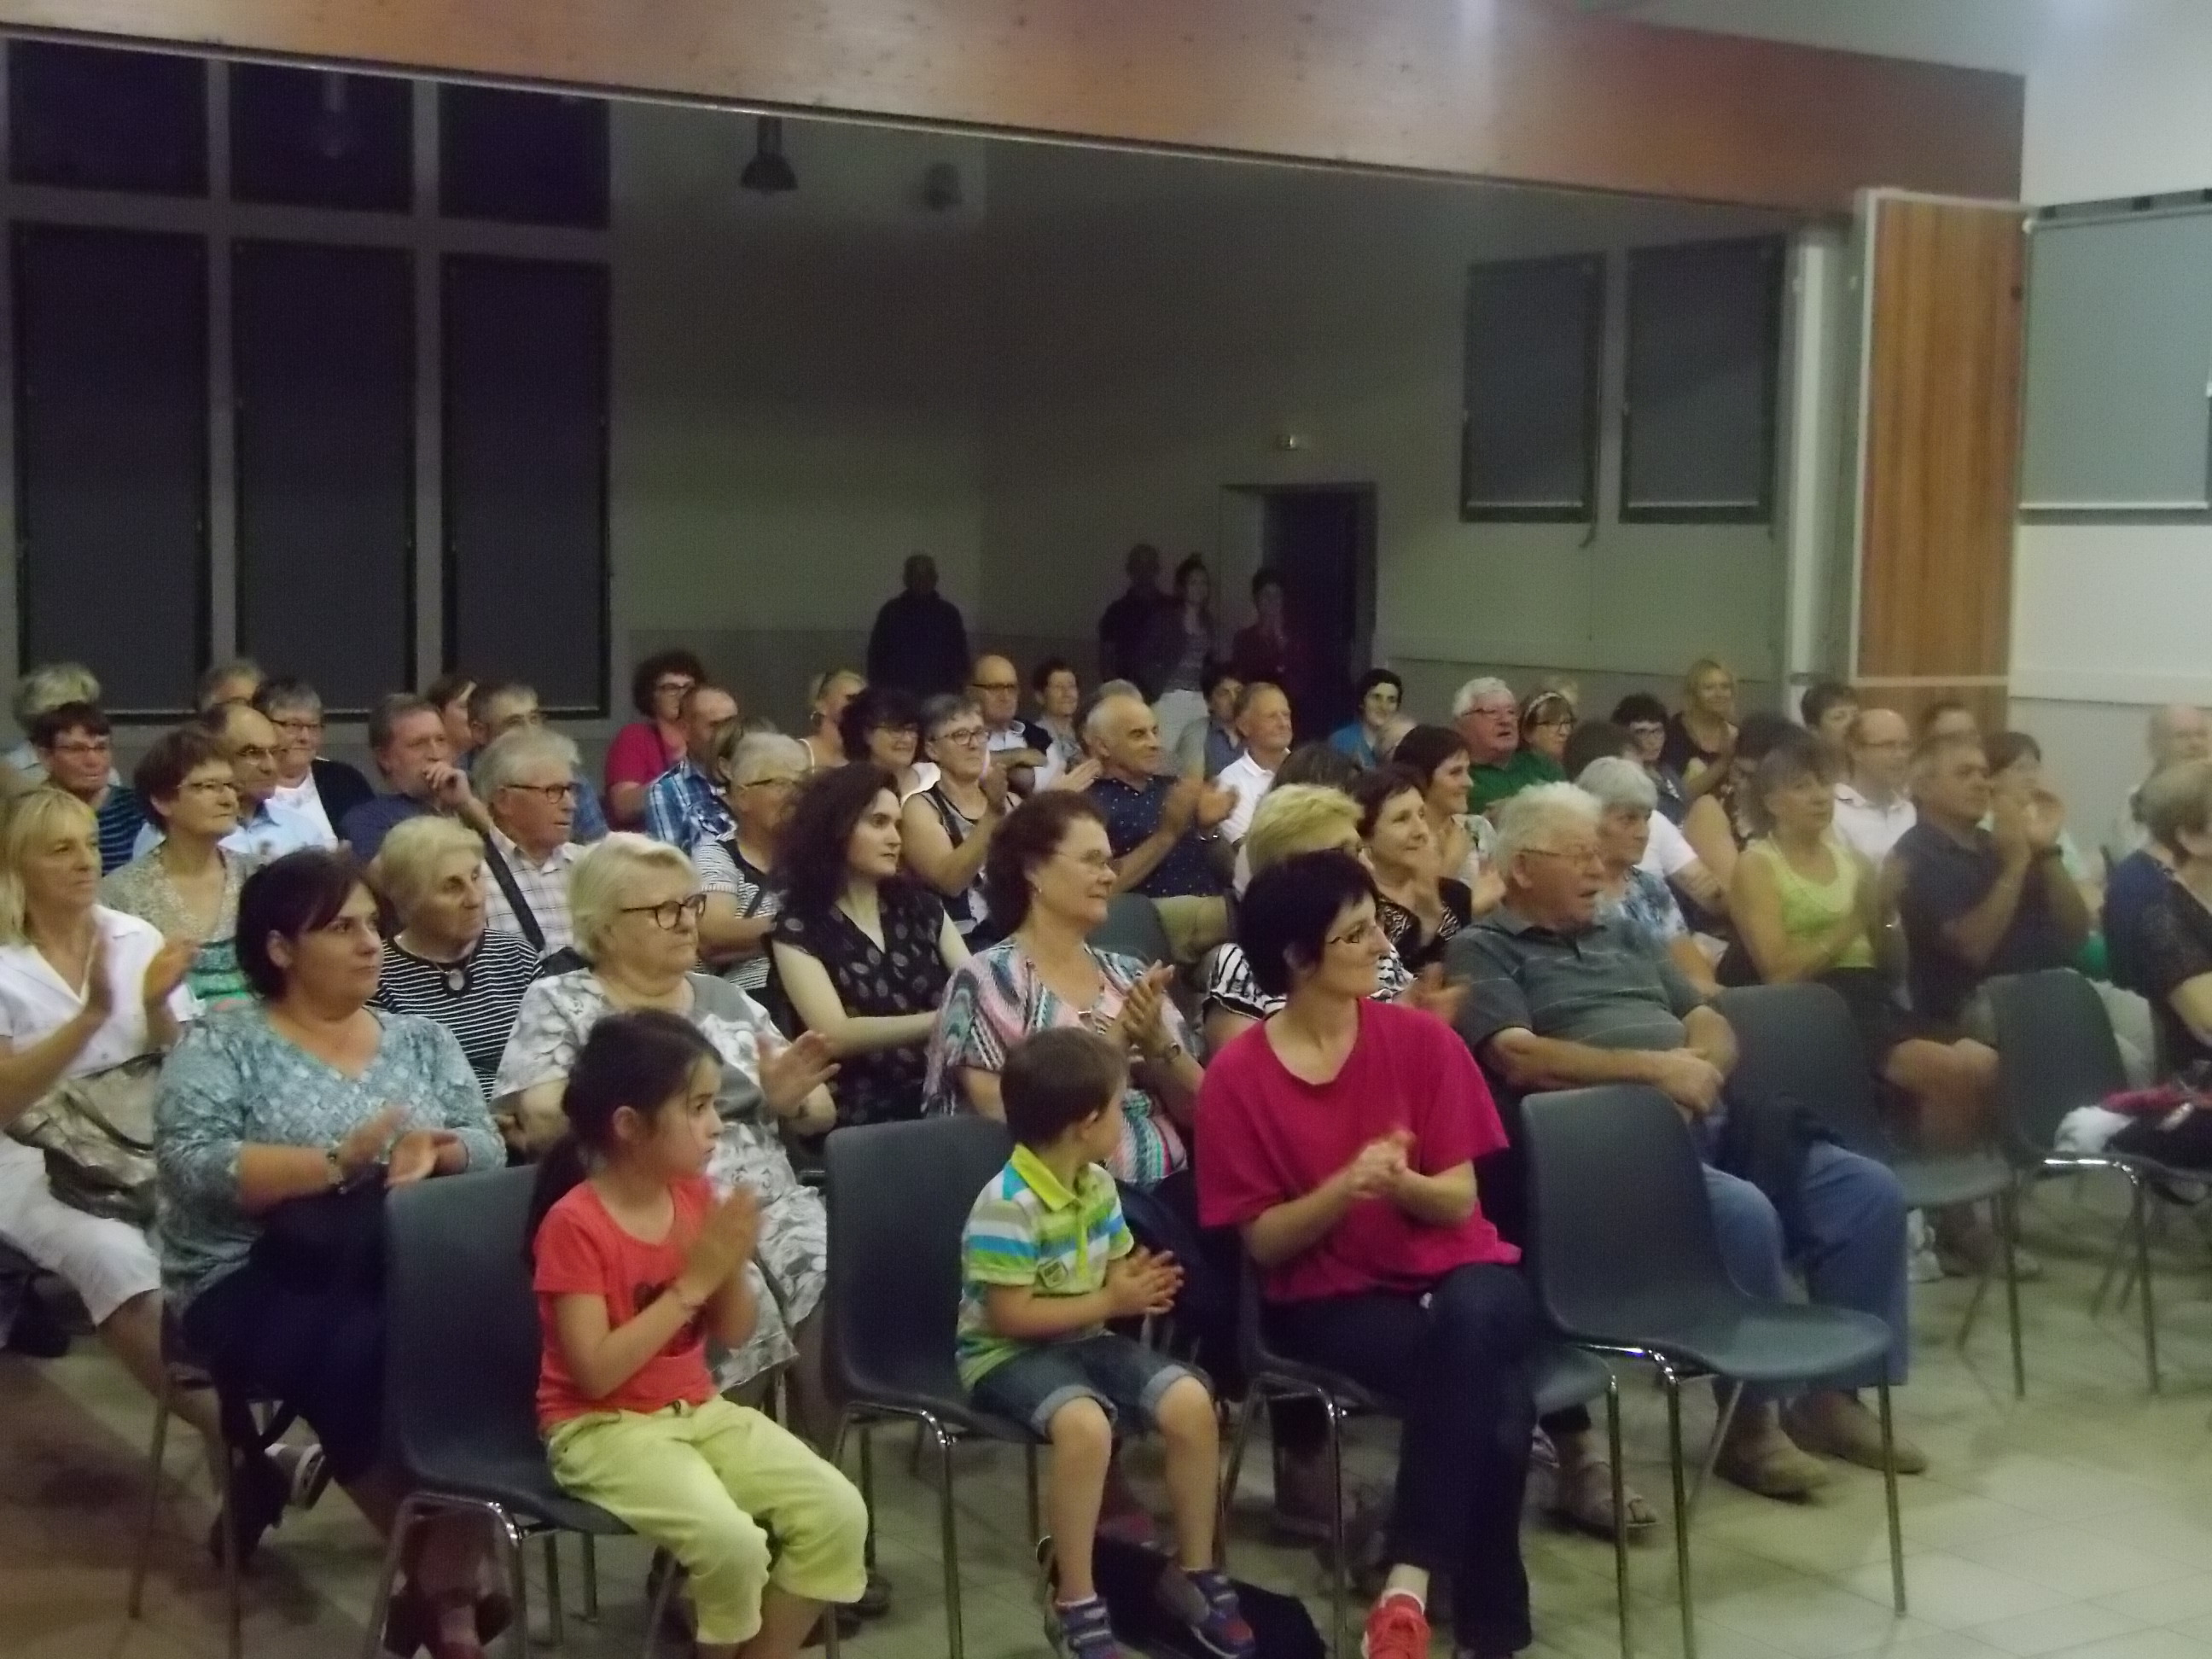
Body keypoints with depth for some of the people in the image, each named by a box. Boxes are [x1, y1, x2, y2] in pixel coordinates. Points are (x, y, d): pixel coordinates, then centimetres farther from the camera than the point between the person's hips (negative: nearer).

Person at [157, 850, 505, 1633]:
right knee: (370, 1353, -33)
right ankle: (446, 1579, -11)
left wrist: (436, 1150, -15)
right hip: (257, 1279, -3)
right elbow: (194, 1169, -12)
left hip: (406, 1269, 4)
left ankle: (446, 1588, -16)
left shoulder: (421, 1040, 17)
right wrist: (337, 1164, -21)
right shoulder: (219, 1046, 3)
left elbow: (489, 1150, 7)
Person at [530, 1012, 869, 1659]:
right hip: (603, 1428, -7)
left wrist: (733, 1266, -12)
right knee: (732, 1540, -30)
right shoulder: (574, 1224, -17)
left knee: (838, 1512, -13)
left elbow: (733, 1335, 9)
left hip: (700, 1410, 7)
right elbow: (596, 1373, -22)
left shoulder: (696, 1196, 3)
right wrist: (693, 1282, -22)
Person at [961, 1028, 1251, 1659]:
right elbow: (1010, 1316, -23)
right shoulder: (1007, 1205, -23)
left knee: (1191, 1402, -13)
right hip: (1009, 1353, -8)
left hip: (1084, 1339, 8)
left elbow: (1117, 1273, 15)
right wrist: (1110, 1304, -19)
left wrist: (1138, 1287, -10)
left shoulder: (1097, 1184, 3)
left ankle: (1194, 1573, 5)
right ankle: (1076, 1603, -21)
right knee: (1085, 1423, -36)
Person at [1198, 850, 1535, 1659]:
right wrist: (1344, 1187, -24)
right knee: (1491, 1401, -33)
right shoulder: (1238, 1075, -6)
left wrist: (1400, 1182, -24)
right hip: (1330, 1303, -2)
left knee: (1472, 1320, -38)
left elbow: (1459, 1200, -1)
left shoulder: (1420, 1038, -1)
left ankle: (1408, 1583, -36)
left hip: (1454, 1273, 2)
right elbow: (1264, 1241, -5)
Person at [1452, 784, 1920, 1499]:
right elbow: (1518, 1057, -14)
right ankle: (1751, 1419, -12)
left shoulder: (1619, 938, 25)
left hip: (1705, 1125, 8)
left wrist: (1699, 1065, -4)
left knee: (1869, 1190, -6)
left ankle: (1834, 1392, 5)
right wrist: (1654, 1069, -15)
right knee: (1745, 1215, -32)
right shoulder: (1483, 951, 2)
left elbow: (1714, 1028, 21)